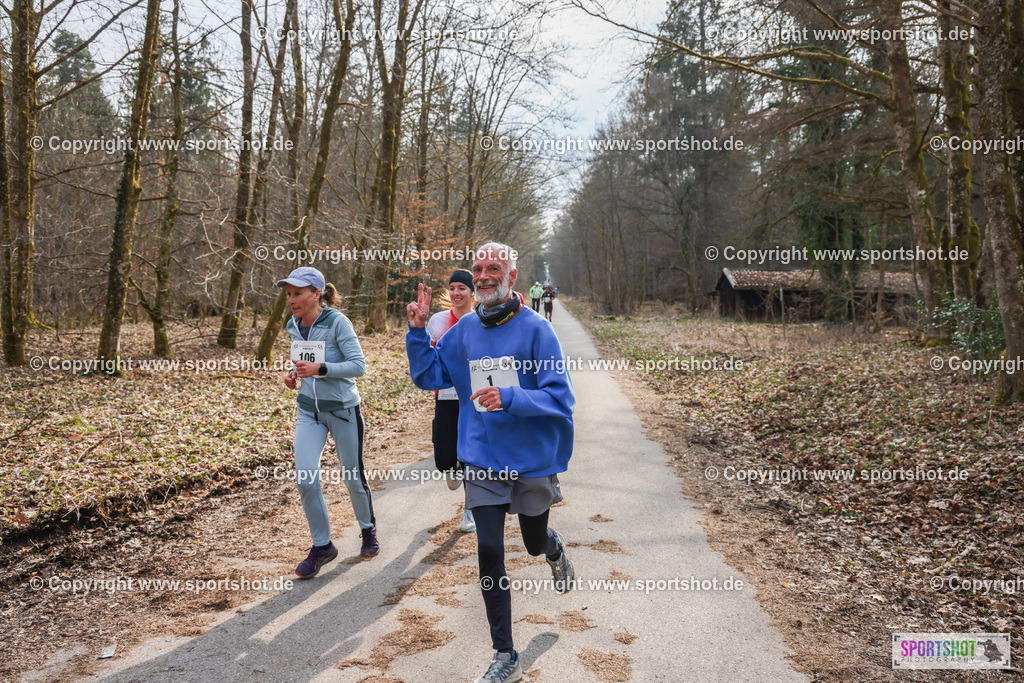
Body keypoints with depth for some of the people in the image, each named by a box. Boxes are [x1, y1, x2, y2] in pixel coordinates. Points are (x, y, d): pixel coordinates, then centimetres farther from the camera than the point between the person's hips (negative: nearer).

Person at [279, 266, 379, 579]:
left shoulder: (336, 322, -17)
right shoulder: (293, 326, 3)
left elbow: (358, 365, -19)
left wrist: (319, 369, -29)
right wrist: (295, 374, -1)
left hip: (342, 409, -5)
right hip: (308, 411, 5)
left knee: (353, 475, 9)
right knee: (305, 478, -7)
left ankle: (368, 530, 37)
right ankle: (321, 546, 11)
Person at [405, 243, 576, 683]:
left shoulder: (535, 328, -14)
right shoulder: (464, 329, 0)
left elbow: (560, 397, -17)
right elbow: (428, 377, 8)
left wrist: (510, 398, -31)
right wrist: (418, 332, -6)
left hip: (532, 460, -2)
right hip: (483, 462, 3)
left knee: (534, 542, 19)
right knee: (489, 554, 1)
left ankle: (554, 551, 59)